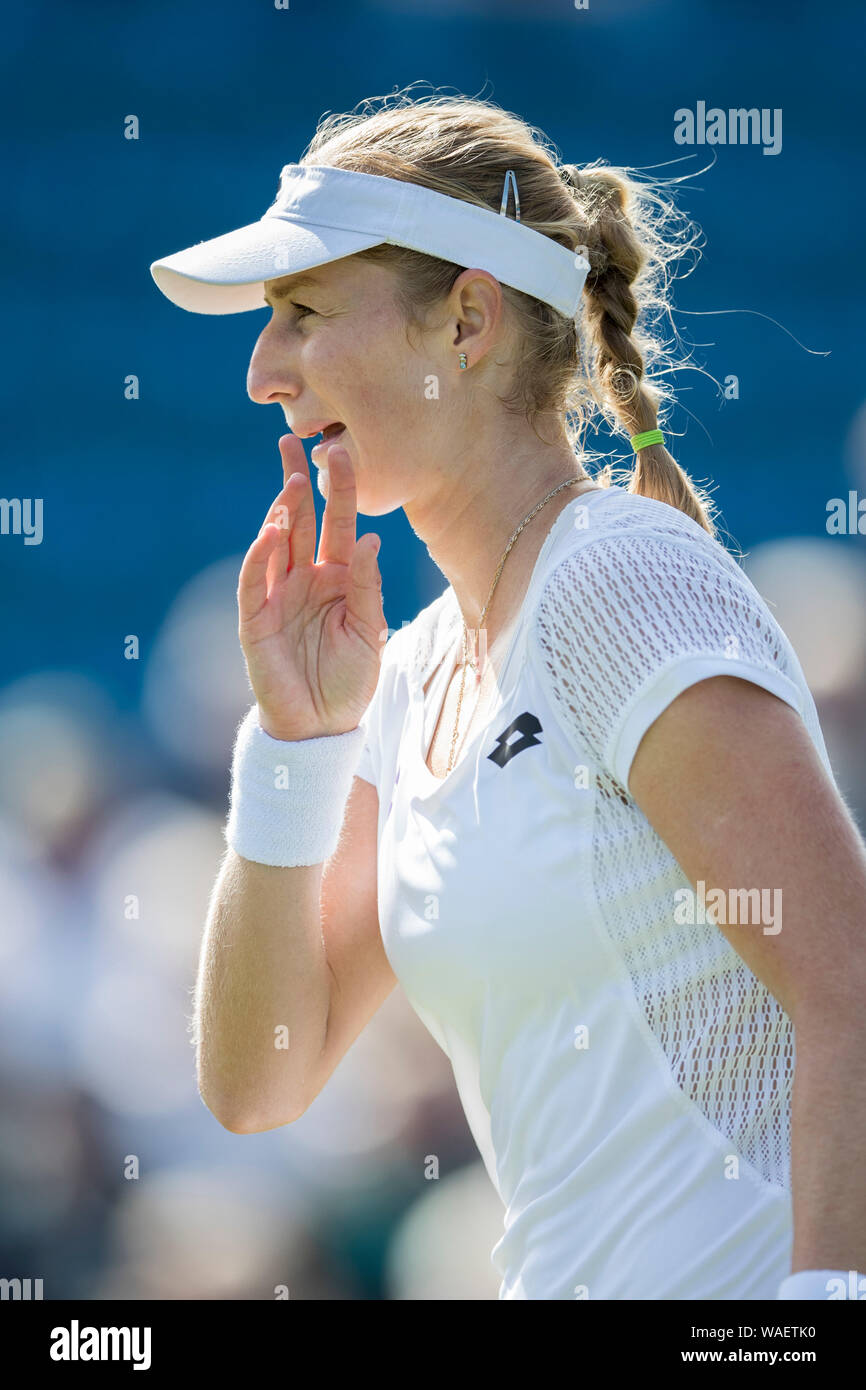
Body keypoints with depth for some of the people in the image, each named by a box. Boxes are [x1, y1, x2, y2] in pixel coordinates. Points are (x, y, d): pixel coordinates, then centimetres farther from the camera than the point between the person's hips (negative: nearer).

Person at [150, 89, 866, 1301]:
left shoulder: (623, 579, -10)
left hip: (748, 1272, -7)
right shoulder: (414, 676, 13)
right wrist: (296, 736, 0)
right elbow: (255, 1085, 10)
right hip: (577, 1274, 7)